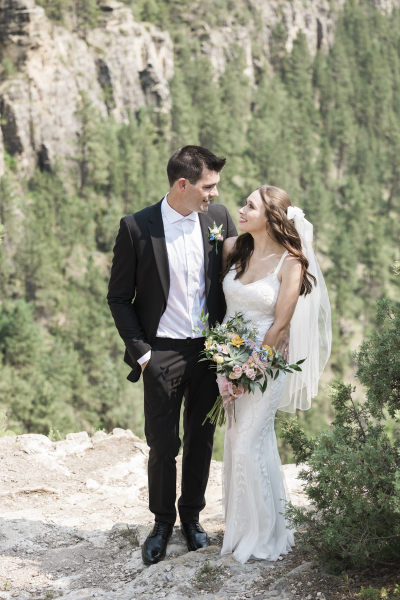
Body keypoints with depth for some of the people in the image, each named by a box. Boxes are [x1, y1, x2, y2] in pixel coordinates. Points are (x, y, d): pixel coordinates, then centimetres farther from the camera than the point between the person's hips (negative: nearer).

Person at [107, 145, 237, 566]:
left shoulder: (219, 218, 0)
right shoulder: (136, 227, -9)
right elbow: (119, 297, -3)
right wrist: (140, 350, -7)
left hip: (211, 350, 3)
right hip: (162, 353, -3)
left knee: (201, 439, 13)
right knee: (163, 445, 3)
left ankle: (191, 515, 32)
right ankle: (162, 522, 25)